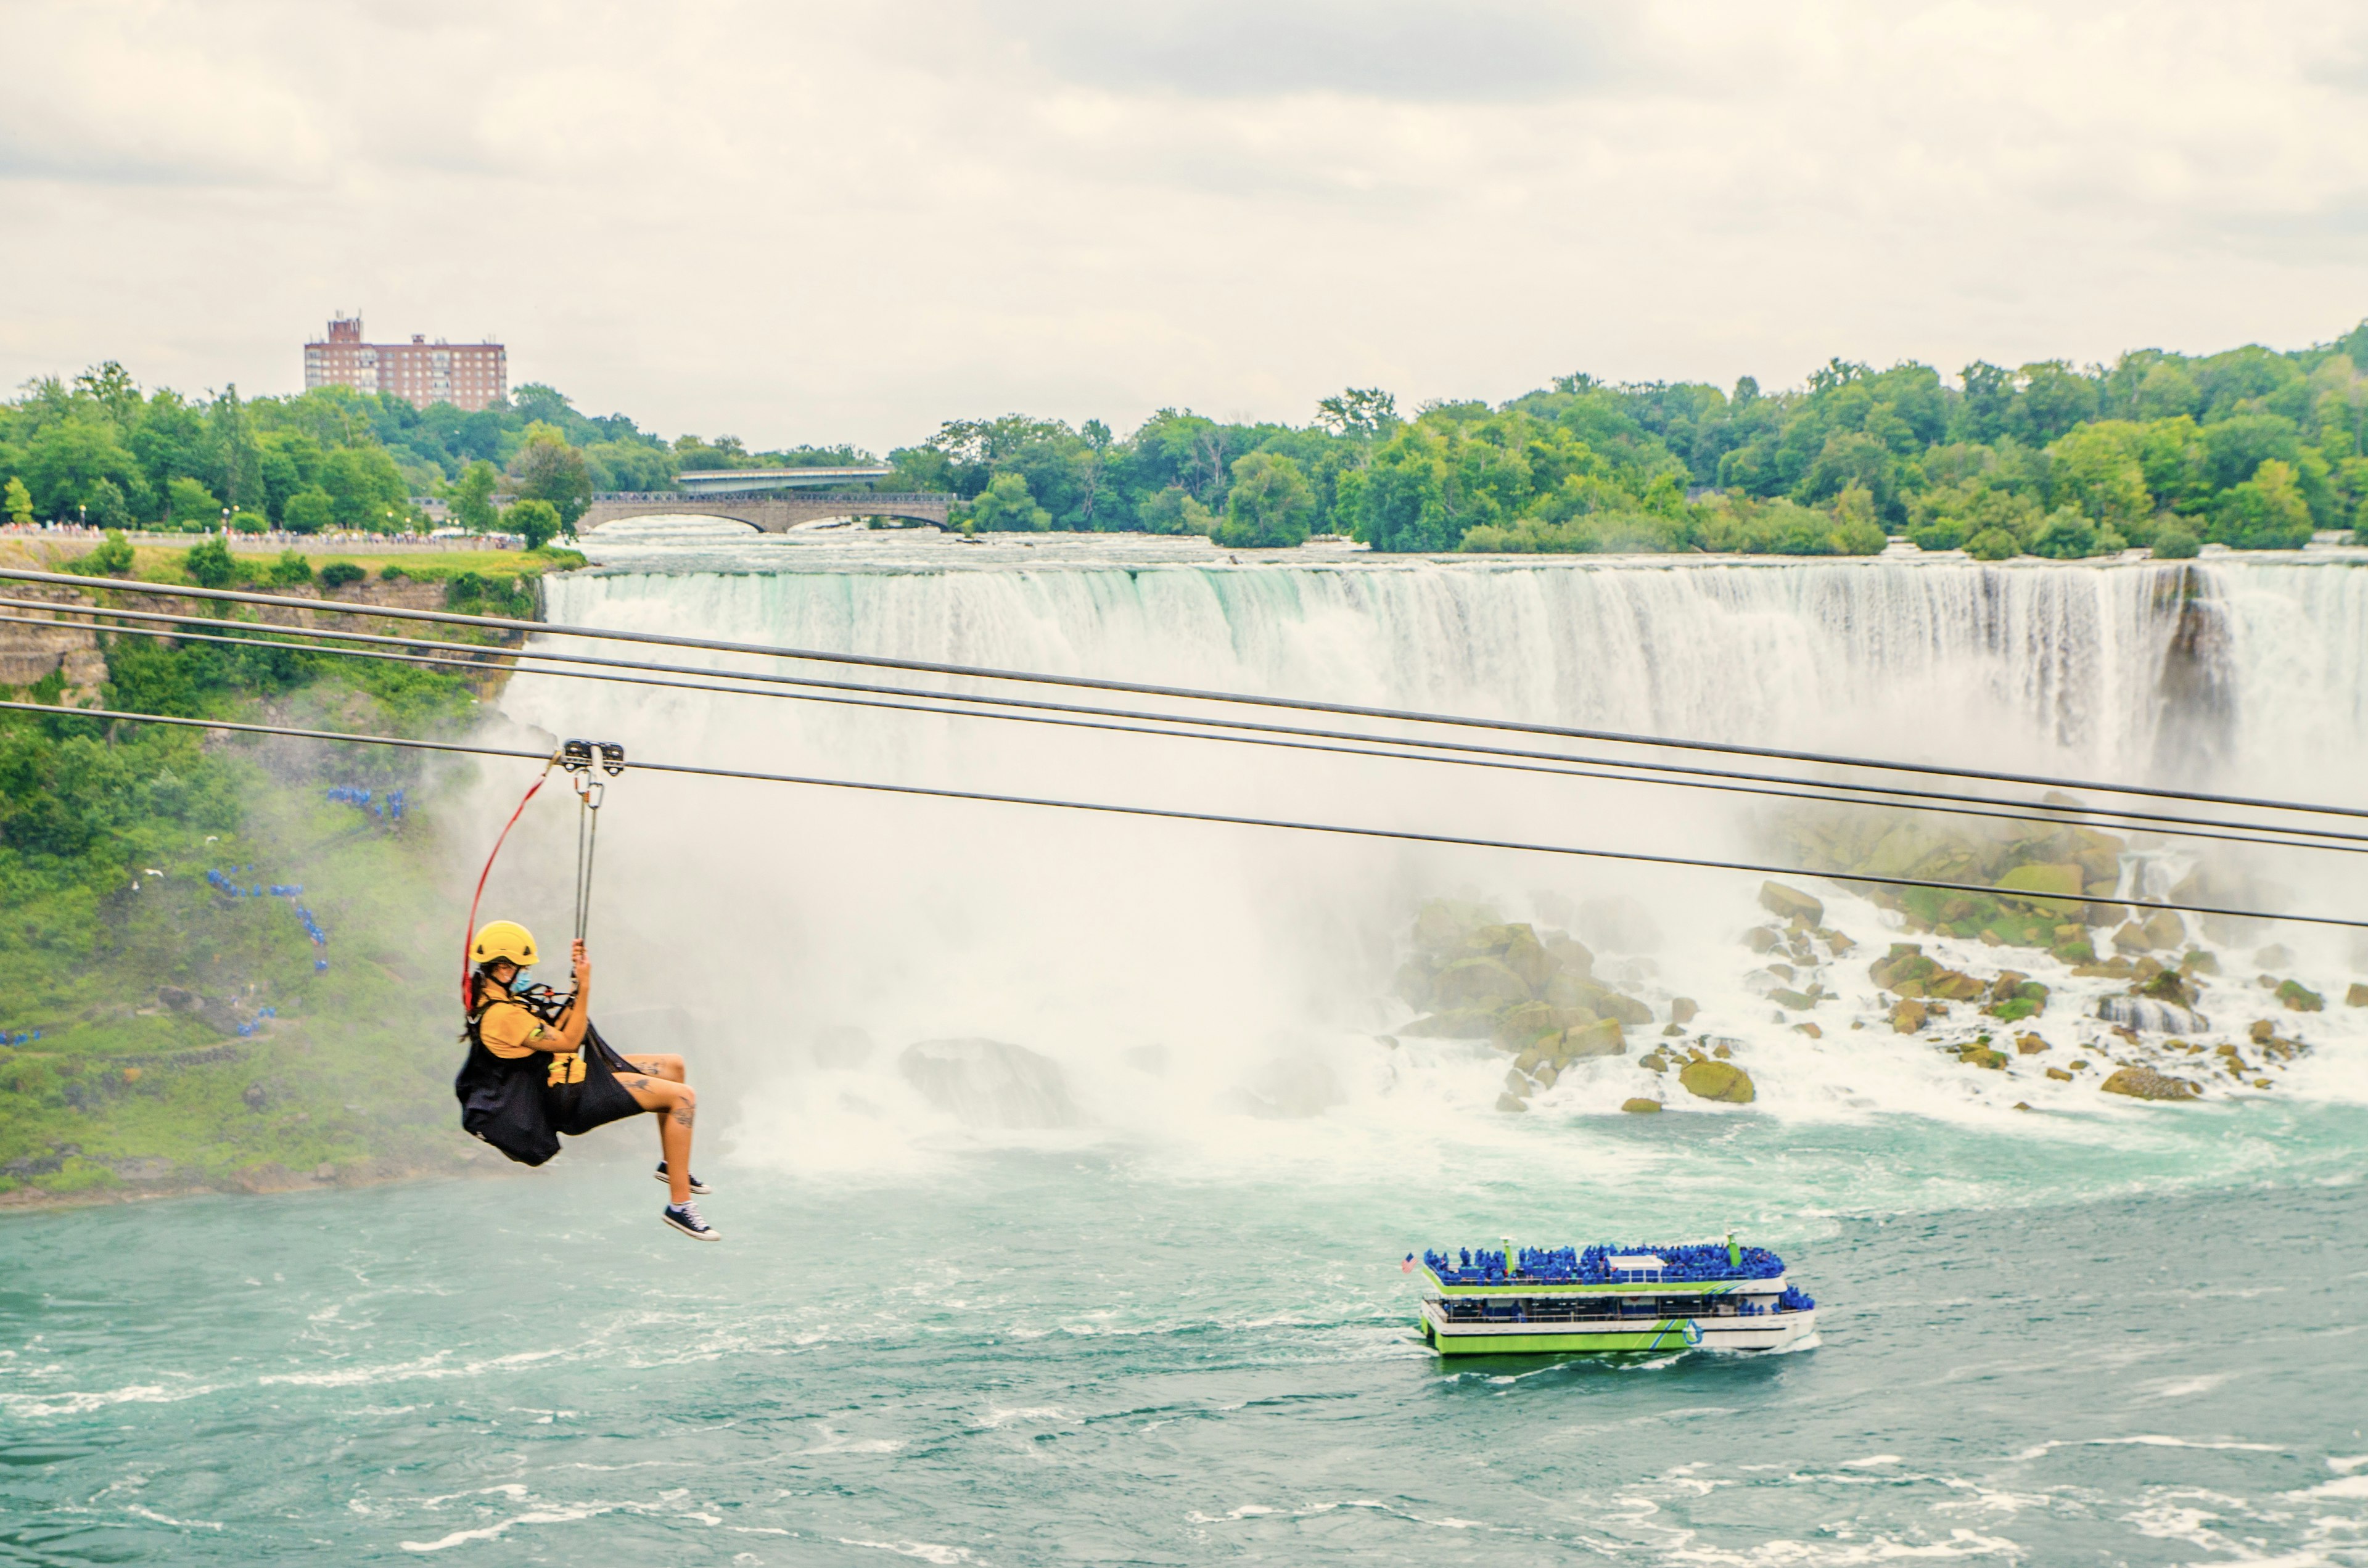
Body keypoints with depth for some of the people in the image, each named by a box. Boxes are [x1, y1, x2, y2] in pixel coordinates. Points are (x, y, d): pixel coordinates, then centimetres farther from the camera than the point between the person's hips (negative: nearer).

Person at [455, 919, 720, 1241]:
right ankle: (679, 1207, -17)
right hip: (572, 1099, -11)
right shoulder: (503, 1016, -24)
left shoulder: (494, 999, 8)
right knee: (683, 1096, -17)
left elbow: (555, 1029, 15)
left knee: (673, 1066, 19)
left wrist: (577, 984, 6)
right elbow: (568, 1041, -19)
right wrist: (584, 987, -19)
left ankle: (672, 1165, 29)